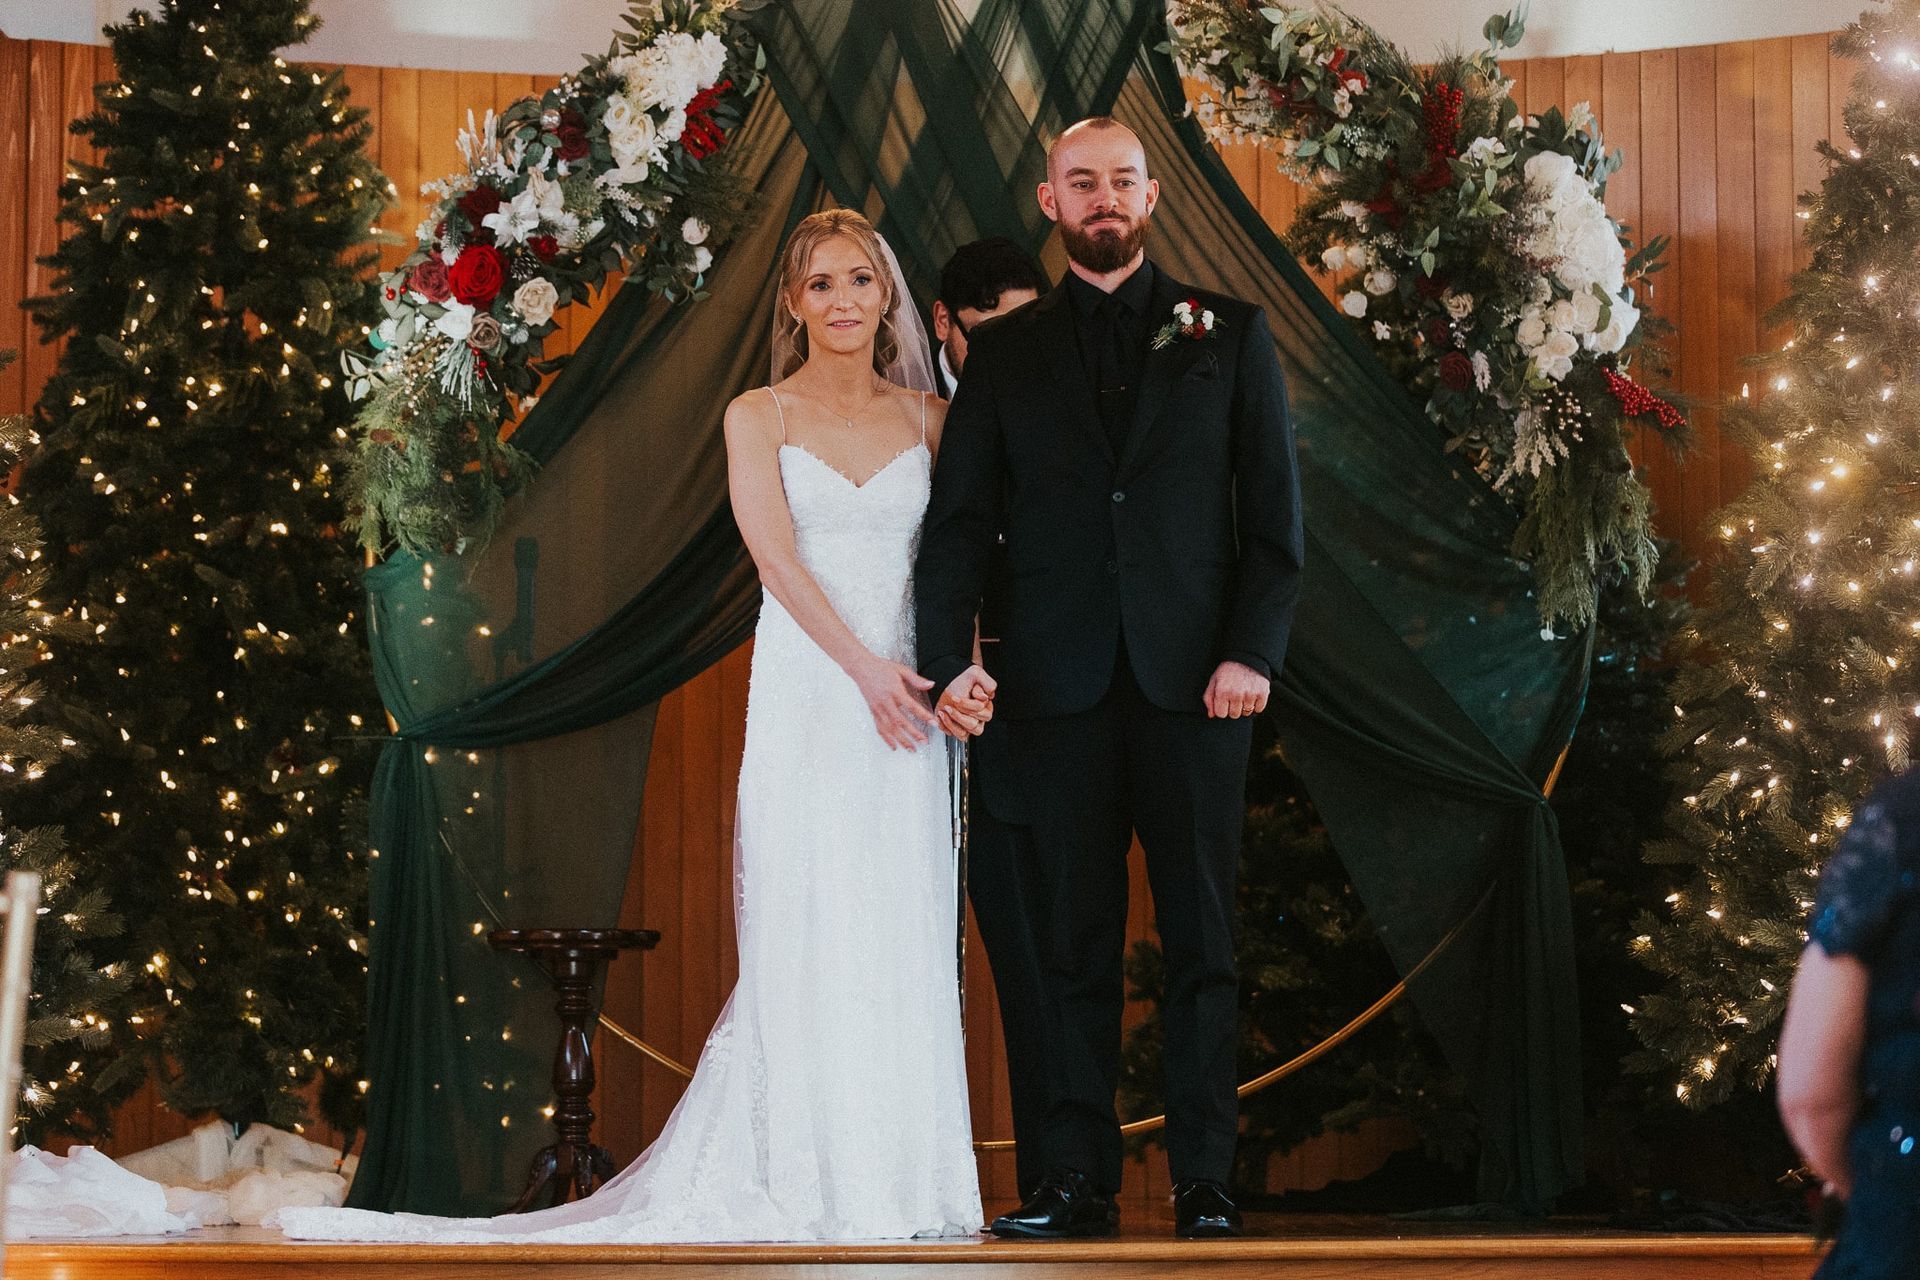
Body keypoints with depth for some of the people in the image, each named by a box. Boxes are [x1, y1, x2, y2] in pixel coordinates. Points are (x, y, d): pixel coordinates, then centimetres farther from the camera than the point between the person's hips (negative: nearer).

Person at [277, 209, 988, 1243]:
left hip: (904, 694, 2)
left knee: (901, 941, 1)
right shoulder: (757, 417, 6)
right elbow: (776, 552, -5)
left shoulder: (927, 418, 13)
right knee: (804, 936, -5)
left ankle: (901, 1181, 6)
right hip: (802, 693, -2)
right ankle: (812, 1186, -1)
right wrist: (863, 666, -17)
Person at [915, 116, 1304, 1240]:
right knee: (1079, 941, 4)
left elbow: (1275, 511, 5)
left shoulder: (1230, 333, 9)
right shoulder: (1005, 353, 12)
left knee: (1203, 937, 0)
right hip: (1060, 684, 1)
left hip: (1196, 678, -1)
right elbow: (961, 519, 7)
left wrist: (1253, 650, -6)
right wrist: (951, 657, -7)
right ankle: (1081, 1180, 7)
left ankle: (1205, 1180, 3)